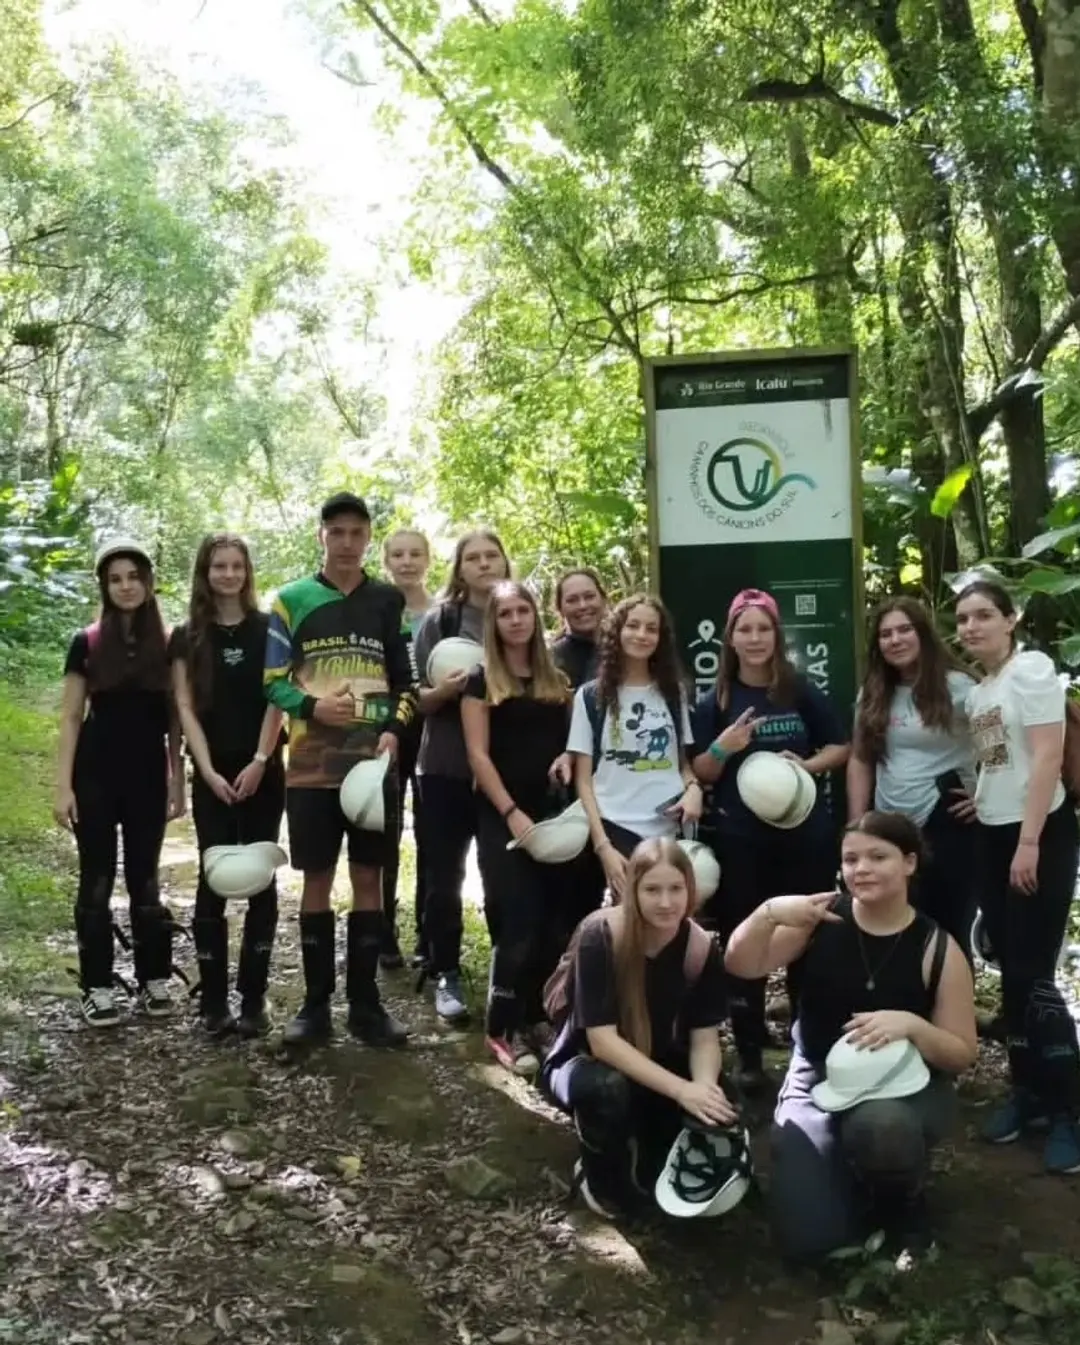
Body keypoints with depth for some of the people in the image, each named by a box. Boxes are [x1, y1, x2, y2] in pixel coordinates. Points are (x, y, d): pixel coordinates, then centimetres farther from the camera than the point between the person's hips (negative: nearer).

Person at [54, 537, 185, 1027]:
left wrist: (177, 782, 3)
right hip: (96, 777, -1)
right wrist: (64, 785, -6)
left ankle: (154, 980, 18)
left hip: (147, 778, 1)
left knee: (144, 880, 9)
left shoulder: (167, 645, 3)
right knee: (97, 881, 4)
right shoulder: (87, 644, 0)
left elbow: (174, 720, 7)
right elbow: (71, 718, 0)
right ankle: (98, 988, 11)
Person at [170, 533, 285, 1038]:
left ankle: (253, 1000, 5)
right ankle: (213, 1002, 4)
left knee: (261, 881, 1)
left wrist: (259, 762, -11)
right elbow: (185, 708, 1)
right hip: (212, 775, 1)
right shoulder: (187, 637, 6)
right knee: (213, 880, -1)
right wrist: (208, 772, -10)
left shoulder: (268, 629, 4)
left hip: (262, 772, 0)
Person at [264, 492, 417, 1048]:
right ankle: (316, 1003, 12)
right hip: (312, 765, -1)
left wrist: (392, 728, -6)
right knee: (317, 879, 4)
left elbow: (407, 680, 11)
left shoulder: (390, 601, 9)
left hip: (375, 762, 1)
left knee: (368, 877, 5)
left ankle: (365, 1001, 13)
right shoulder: (292, 599, 4)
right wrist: (311, 706, -15)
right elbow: (272, 680, 3)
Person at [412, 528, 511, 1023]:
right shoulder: (439, 620, 1)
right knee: (444, 876, 1)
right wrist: (444, 690, -21)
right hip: (446, 768, -1)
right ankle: (446, 974, 12)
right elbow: (417, 699, 0)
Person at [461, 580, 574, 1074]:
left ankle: (534, 1019, 19)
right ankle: (504, 1029, 4)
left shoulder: (557, 680, 14)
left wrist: (568, 757, -7)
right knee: (517, 924, -8)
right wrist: (511, 812, -16)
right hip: (503, 816, -4)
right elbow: (478, 755, -6)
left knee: (555, 924, 5)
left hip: (553, 813, 5)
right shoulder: (482, 682, 0)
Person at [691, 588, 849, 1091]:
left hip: (805, 835, 1)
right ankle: (749, 1055, 16)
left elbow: (841, 748, 8)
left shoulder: (803, 692, 3)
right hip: (739, 840, 0)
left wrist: (808, 764, -11)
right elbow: (701, 774, 2)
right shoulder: (715, 702, 2)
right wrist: (723, 746, -17)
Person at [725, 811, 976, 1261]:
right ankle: (856, 1181, 21)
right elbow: (741, 966, -13)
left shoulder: (938, 948, -10)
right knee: (806, 1239, -14)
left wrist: (911, 1025, -27)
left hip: (905, 1089, -1)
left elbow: (961, 1054, -7)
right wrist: (768, 913, -31)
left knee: (879, 1125, -40)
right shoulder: (820, 919, -7)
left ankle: (904, 1202, -2)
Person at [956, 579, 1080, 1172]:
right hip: (990, 836, 7)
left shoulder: (1031, 668, -10)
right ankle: (1029, 1092, 21)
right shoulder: (975, 691, 12)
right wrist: (975, 800, -1)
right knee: (1011, 972, 10)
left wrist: (1029, 842, -19)